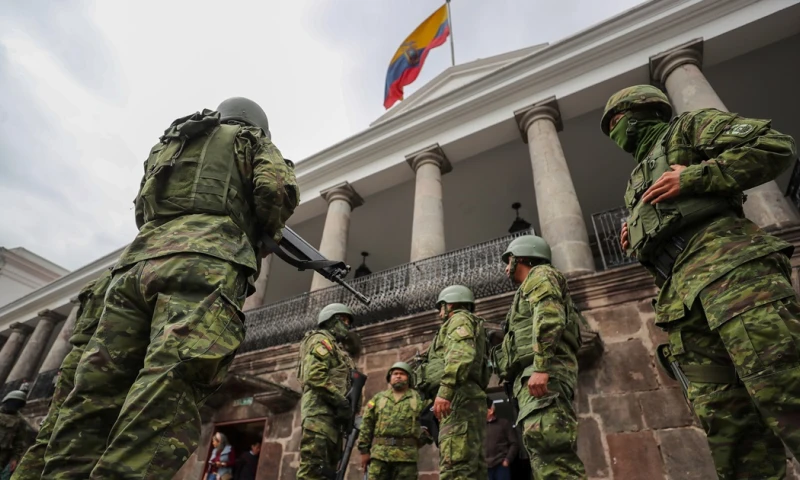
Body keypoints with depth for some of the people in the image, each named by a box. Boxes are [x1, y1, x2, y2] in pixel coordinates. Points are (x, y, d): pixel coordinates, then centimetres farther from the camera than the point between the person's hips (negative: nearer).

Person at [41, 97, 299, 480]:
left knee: (95, 398, 2)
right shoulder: (251, 140, 21)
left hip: (138, 261, 6)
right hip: (204, 264, -6)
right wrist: (263, 237, 18)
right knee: (166, 401, -20)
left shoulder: (166, 144, 38)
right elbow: (277, 190, 2)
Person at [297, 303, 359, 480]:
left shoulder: (337, 347, 28)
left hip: (331, 414, 10)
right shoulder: (321, 340, -1)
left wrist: (344, 405, 8)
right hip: (320, 411, -10)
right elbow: (315, 376, -16)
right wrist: (341, 401, -17)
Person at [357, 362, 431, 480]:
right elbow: (366, 425, 12)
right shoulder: (377, 398, 16)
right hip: (379, 453, 1)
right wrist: (364, 450, 6)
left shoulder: (418, 398, 12)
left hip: (406, 455, -1)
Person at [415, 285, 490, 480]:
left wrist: (445, 390, -25)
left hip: (460, 398, -10)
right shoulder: (473, 326, 33)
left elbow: (461, 353, -16)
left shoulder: (460, 319, 4)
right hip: (464, 400, 10)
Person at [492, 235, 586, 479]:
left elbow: (549, 317, -13)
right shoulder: (533, 288, 35)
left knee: (547, 446, -23)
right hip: (535, 377, 10)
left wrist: (540, 367, -24)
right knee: (549, 458, 3)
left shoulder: (540, 275, 7)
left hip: (545, 375, -10)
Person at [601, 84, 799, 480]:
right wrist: (636, 243, 15)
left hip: (726, 261, -7)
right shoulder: (639, 181, 35)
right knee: (725, 426, 0)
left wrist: (694, 176, -6)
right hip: (681, 294, 7)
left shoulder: (689, 127, 17)